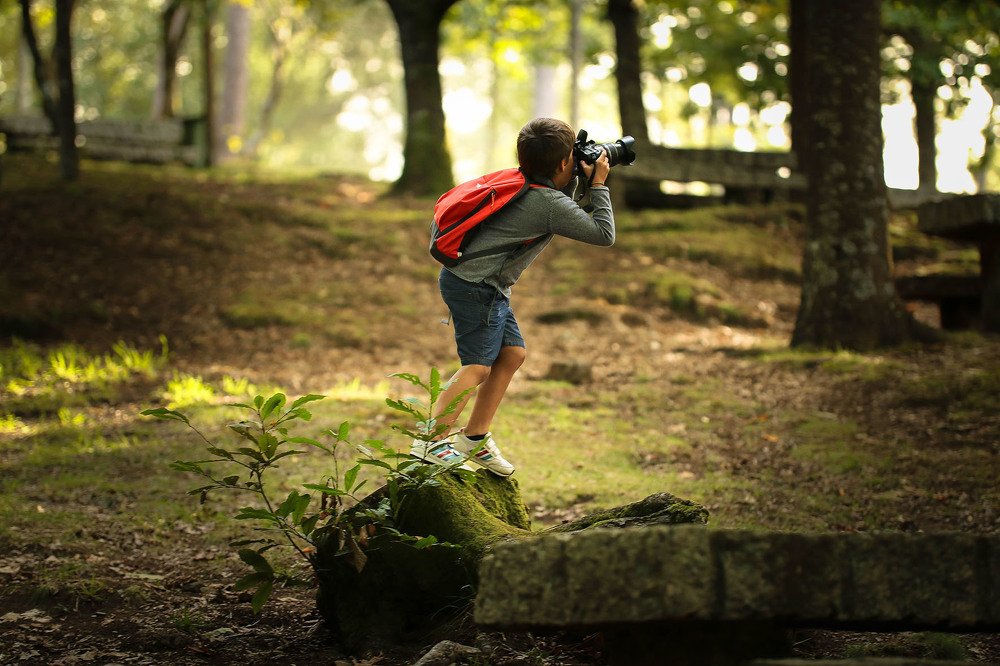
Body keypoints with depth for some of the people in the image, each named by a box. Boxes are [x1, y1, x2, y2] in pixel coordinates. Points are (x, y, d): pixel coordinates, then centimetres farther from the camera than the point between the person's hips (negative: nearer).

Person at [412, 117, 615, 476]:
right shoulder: (551, 203, -17)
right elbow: (603, 234, -12)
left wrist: (580, 180, 14)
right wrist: (598, 185, -5)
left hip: (488, 287, 10)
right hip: (475, 284, -10)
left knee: (512, 353, 11)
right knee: (478, 366, -12)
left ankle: (475, 437, 16)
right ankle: (430, 441, -15)